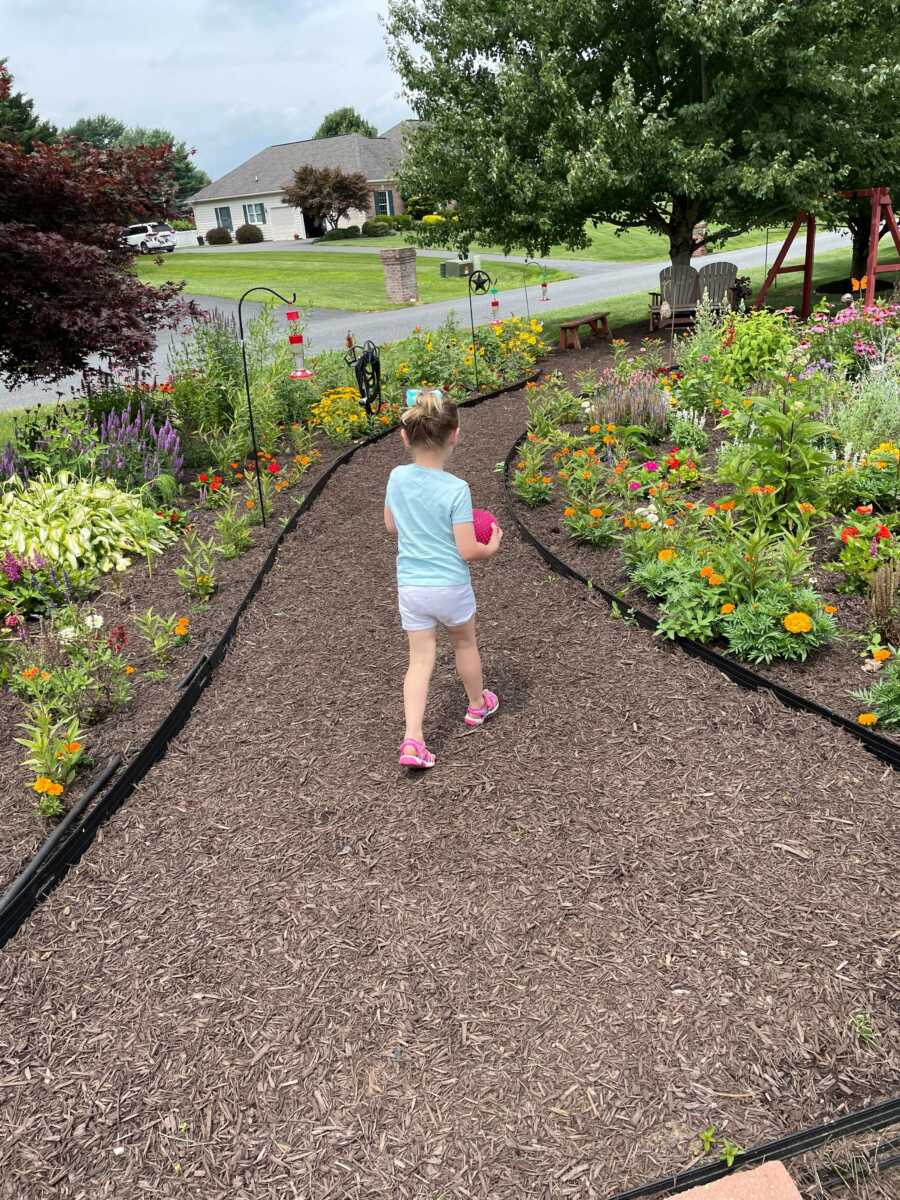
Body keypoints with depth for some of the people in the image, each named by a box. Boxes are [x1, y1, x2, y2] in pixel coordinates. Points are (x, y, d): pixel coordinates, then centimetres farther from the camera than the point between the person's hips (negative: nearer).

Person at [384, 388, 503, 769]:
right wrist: (492, 547, 2)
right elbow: (467, 551, -18)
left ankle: (412, 739, -3)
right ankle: (477, 705, 45)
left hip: (410, 587, 3)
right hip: (451, 586, -3)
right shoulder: (456, 489, -20)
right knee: (465, 644, 22)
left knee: (420, 659, 8)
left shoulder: (397, 478, -5)